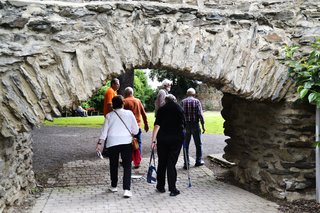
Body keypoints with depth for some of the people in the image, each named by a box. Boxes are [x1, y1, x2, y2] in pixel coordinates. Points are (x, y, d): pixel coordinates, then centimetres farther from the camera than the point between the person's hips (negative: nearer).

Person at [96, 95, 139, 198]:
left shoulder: (109, 115, 0)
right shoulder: (129, 113, -1)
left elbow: (104, 131, -1)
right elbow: (136, 130, 2)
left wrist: (99, 143, 3)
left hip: (112, 143, 1)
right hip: (126, 142, -1)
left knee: (113, 165, 16)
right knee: (127, 166, 0)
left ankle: (114, 186, 29)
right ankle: (126, 189, -10)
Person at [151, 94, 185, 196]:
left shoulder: (162, 109, 3)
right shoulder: (179, 108, 8)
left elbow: (157, 125, -6)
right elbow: (183, 124, 12)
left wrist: (153, 140, -6)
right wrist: (180, 135, 26)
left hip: (163, 138, 0)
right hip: (177, 138, 1)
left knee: (162, 162, 12)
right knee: (171, 163, 2)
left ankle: (160, 186, 22)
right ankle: (172, 189, 0)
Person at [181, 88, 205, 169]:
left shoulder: (183, 102, 2)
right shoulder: (197, 101, -4)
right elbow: (200, 114, -9)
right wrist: (203, 126, -3)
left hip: (185, 125, 2)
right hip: (195, 125, -2)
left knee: (186, 145, 7)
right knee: (198, 144, 14)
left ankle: (186, 164, 7)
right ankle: (198, 161, 21)